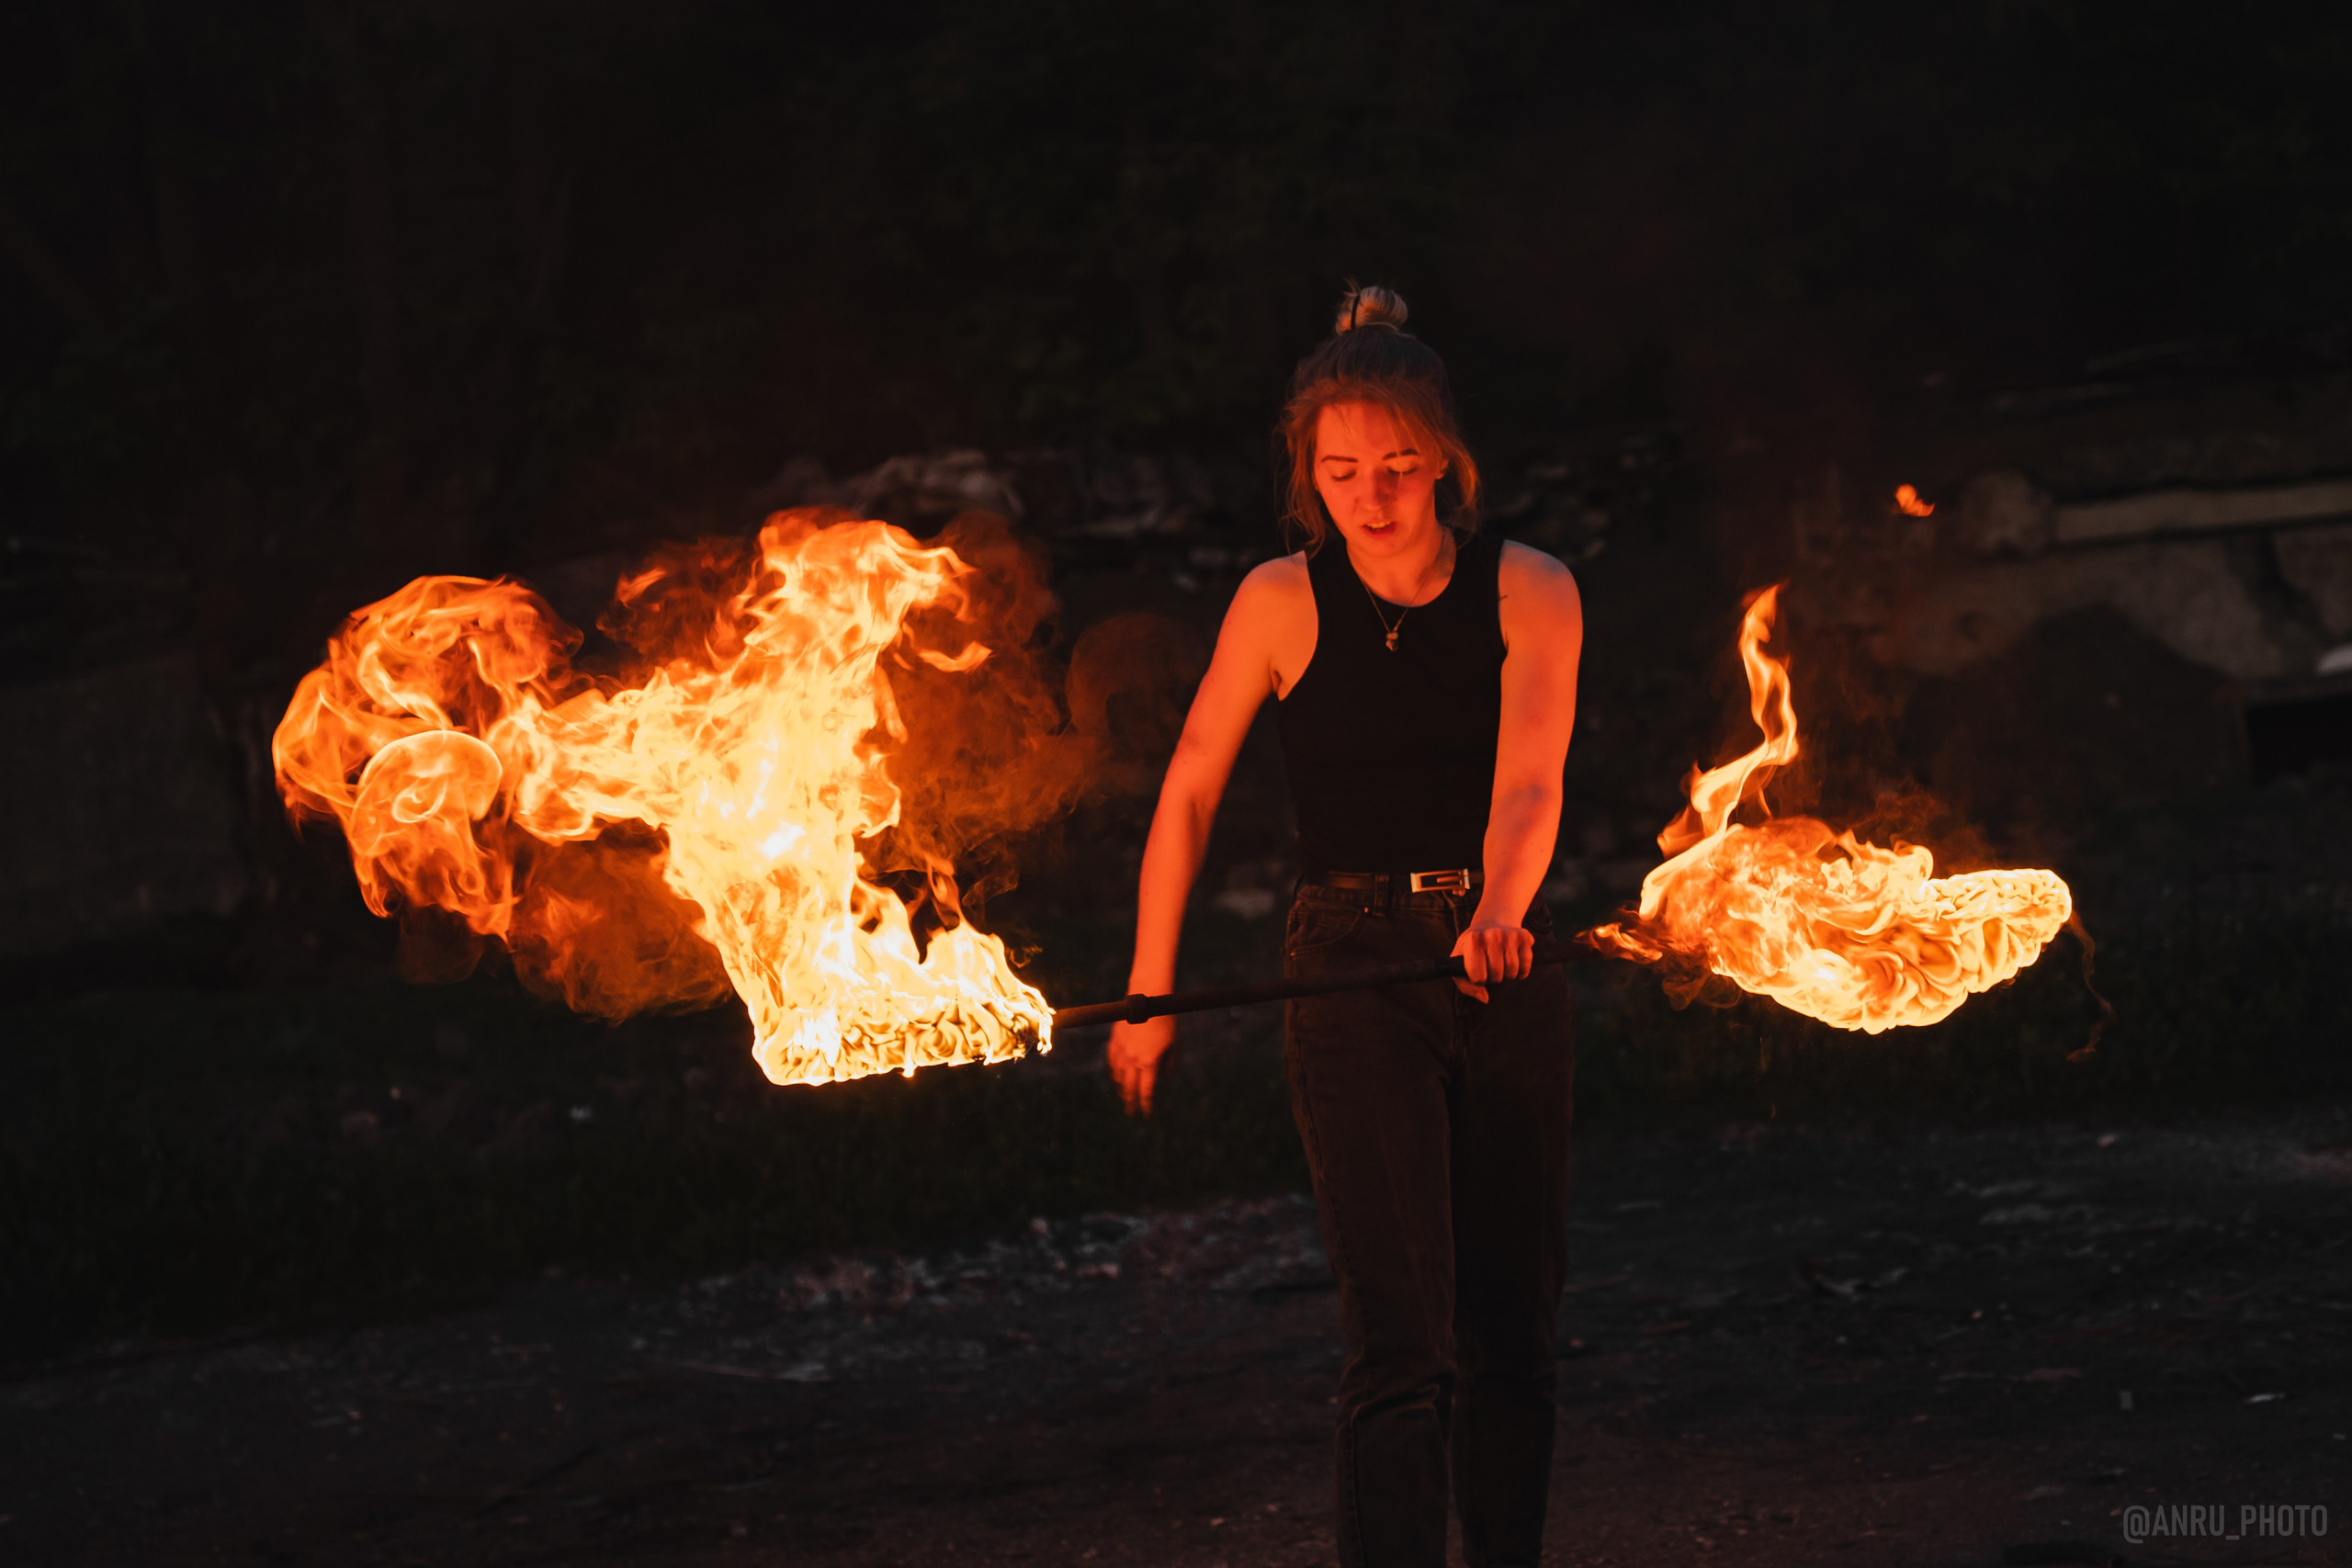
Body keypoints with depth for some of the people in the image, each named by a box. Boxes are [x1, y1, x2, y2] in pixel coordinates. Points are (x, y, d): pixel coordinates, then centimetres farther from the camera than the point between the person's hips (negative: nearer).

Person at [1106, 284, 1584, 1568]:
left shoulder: (1529, 593, -1)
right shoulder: (1283, 602, -3)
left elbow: (1530, 780, -16)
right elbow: (1187, 795, 3)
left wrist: (1499, 910, -36)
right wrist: (1149, 992, 5)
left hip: (1504, 975, 2)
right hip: (1352, 978, -2)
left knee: (1514, 1331, 9)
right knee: (1400, 1341, -15)